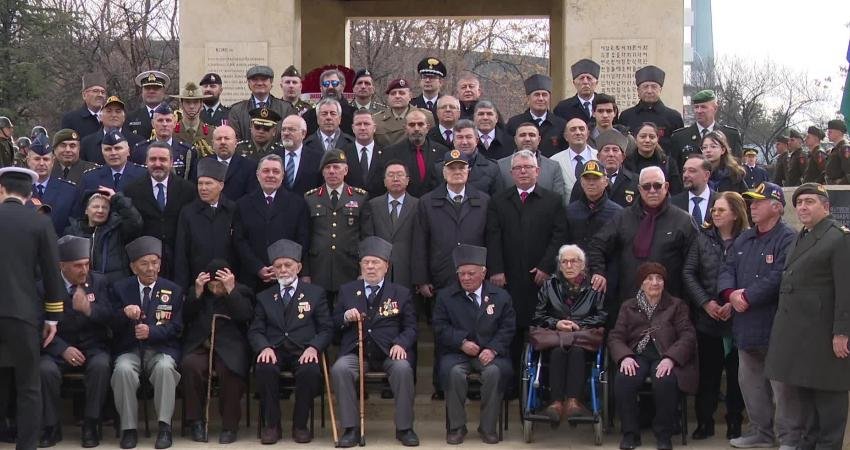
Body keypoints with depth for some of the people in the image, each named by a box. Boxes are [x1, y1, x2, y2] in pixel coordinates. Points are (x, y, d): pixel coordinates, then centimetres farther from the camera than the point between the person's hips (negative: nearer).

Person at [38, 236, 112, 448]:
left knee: (101, 366, -32)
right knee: (45, 369, -31)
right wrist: (63, 349, -20)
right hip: (59, 348, -1)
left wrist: (89, 309, -23)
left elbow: (108, 317, -3)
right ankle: (52, 426, -12)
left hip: (93, 347, 1)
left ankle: (90, 425, -19)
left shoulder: (98, 281, 4)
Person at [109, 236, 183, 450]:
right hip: (129, 350, 0)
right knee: (123, 369, -33)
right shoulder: (119, 288, 9)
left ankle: (164, 426, -25)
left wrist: (151, 331, -16)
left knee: (164, 367, -34)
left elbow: (175, 328, 3)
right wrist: (124, 313, -20)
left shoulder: (174, 291, 10)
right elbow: (111, 326, 2)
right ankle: (129, 428, -22)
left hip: (161, 349, 0)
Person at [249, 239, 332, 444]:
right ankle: (271, 425, -17)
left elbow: (326, 329, 7)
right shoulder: (264, 298, 19)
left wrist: (314, 347, -13)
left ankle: (300, 425, -14)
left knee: (310, 371, -34)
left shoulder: (316, 293, 14)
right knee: (265, 369, -33)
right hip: (274, 351, 1)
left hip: (303, 352, -1)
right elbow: (255, 331, 10)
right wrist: (264, 347, -13)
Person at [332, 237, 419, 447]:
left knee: (403, 369, -32)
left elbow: (410, 327, 9)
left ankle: (404, 428, -17)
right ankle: (351, 428, -20)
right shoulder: (347, 290, 16)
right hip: (356, 353, 1)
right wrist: (345, 317, -7)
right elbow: (334, 324, 16)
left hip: (388, 353, -1)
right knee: (339, 369, -30)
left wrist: (401, 344, -12)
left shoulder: (401, 293, 13)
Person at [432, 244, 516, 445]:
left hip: (489, 352, 0)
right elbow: (440, 327, 1)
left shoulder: (501, 296, 10)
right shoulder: (445, 296, 9)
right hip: (456, 353, 0)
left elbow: (507, 328, 3)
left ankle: (488, 427, -16)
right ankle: (456, 427, -16)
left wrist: (493, 349, -14)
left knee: (496, 371, -32)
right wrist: (462, 342, -14)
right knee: (454, 371, -33)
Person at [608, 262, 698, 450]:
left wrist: (670, 358, -16)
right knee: (623, 380, -32)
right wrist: (625, 357, -14)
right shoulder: (628, 306, 20)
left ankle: (663, 434, -16)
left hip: (665, 357, -1)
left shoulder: (676, 305, 15)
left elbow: (688, 336, 3)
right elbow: (615, 337, 10)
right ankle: (630, 433, -15)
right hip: (637, 355, 2)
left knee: (665, 381, -36)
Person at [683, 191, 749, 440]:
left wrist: (734, 303, -13)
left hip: (736, 318, -2)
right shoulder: (703, 238, 4)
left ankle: (735, 423, 16)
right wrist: (705, 302, -6)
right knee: (707, 372, 6)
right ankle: (704, 422, 14)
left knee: (735, 372, 6)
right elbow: (688, 273, 3)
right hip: (707, 317, 2)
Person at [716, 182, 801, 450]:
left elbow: (778, 277, -20)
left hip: (775, 325, -8)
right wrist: (730, 293, -9)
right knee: (750, 381, 14)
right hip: (747, 325, 8)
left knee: (782, 385, -6)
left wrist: (747, 296, -17)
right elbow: (727, 269, 11)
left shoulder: (787, 239, -10)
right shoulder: (743, 240, 17)